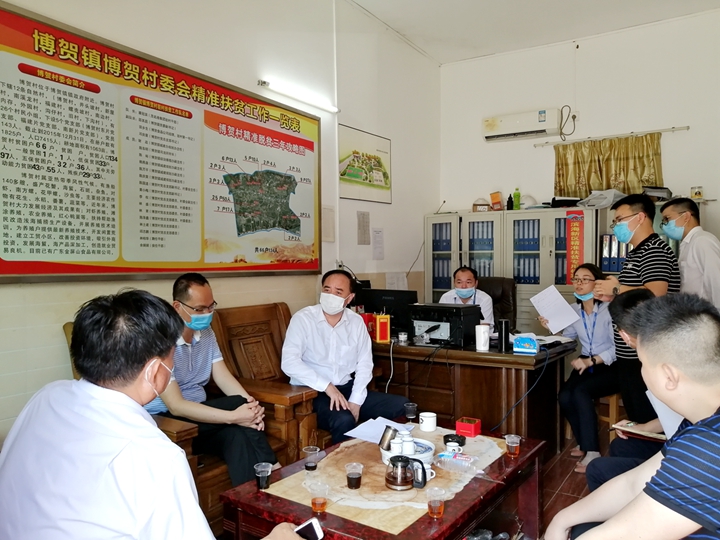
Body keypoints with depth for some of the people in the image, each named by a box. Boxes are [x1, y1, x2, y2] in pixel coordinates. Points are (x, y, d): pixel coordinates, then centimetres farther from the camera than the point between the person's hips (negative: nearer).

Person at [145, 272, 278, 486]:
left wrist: (250, 406, -24)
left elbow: (223, 378, -2)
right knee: (239, 404, -26)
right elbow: (175, 406, -25)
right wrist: (234, 416, -33)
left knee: (238, 433, -27)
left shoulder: (206, 333, 4)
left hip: (198, 413, 6)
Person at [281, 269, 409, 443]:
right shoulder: (303, 319, -9)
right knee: (344, 419, -35)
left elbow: (364, 362, 5)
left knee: (402, 405, -6)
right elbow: (289, 362, -20)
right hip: (313, 393, -5)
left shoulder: (356, 321, 5)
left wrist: (355, 401, -9)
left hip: (347, 388, 5)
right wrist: (327, 386, -26)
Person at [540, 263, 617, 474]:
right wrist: (551, 326, -4)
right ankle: (584, 442, 6)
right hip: (586, 364, 5)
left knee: (580, 392, -30)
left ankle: (592, 451, -17)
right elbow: (567, 336, 13)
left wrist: (591, 361, -28)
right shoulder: (574, 309, 6)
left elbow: (618, 347, -19)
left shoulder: (609, 308, -14)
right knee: (564, 397, -20)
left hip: (611, 367, -5)